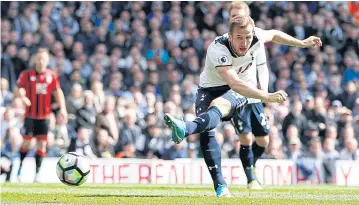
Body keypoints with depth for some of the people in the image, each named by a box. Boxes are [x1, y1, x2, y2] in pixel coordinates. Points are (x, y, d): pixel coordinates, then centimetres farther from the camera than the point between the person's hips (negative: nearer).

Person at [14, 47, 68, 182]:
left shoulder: (52, 76, 3)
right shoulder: (27, 74, -2)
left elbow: (57, 92, 5)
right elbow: (17, 89, 2)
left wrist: (62, 108, -8)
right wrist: (22, 97, -20)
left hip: (44, 116, 2)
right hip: (30, 115, -2)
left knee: (42, 143, -2)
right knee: (26, 141, -3)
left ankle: (37, 173, 2)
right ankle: (20, 166, 20)